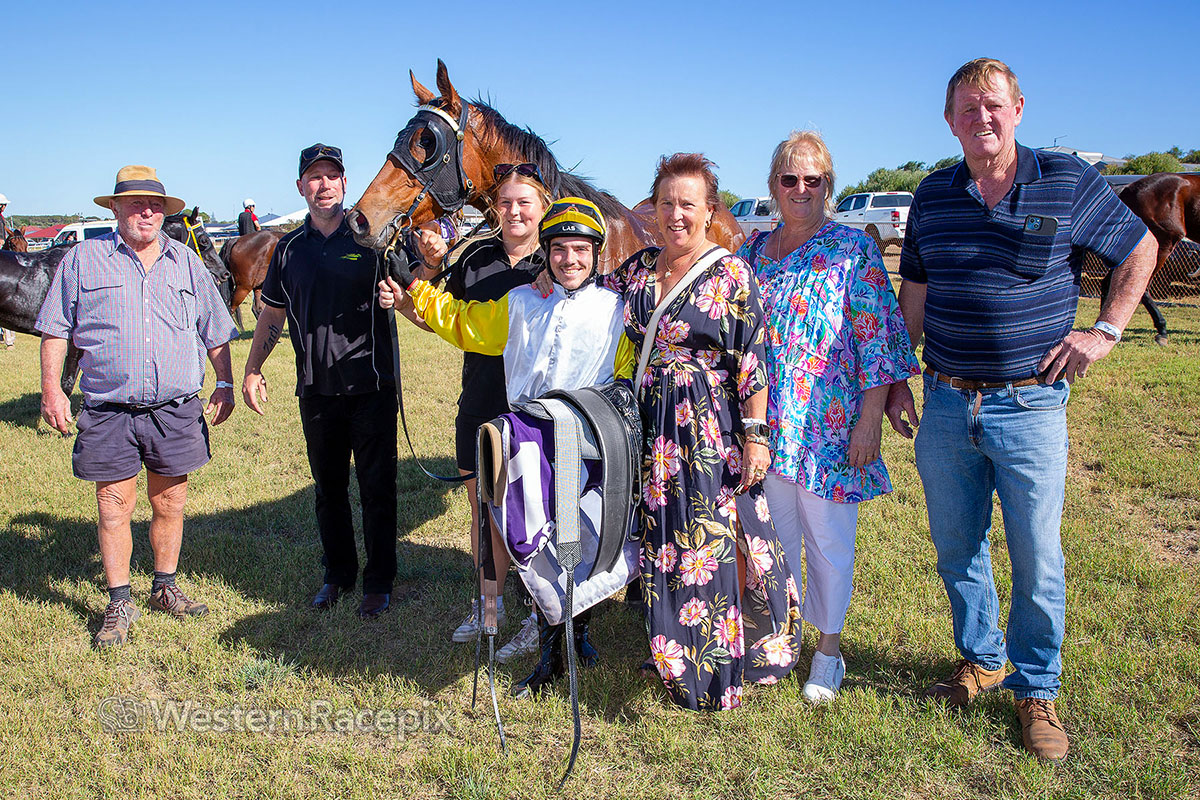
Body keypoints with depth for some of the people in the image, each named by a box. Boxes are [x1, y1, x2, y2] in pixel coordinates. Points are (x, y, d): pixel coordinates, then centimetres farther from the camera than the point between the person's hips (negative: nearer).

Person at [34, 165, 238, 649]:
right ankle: (119, 604, 15)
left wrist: (225, 384, 10)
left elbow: (216, 332, 16)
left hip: (176, 409, 2)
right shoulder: (83, 260, 4)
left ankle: (165, 588, 27)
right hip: (108, 411, -2)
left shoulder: (186, 263, 11)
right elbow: (56, 330, 5)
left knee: (170, 504, 10)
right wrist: (52, 388, -3)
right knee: (114, 507, 2)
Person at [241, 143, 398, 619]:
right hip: (316, 390, 4)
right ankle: (337, 574, 30)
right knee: (328, 488, 14)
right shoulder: (290, 249, 9)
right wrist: (252, 370, 11)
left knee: (376, 488, 3)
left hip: (371, 387, -4)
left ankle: (379, 583, 16)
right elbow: (272, 316, 17)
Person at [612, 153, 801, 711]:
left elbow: (753, 363, -9)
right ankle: (672, 658, 31)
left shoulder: (732, 276, -6)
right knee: (661, 538, 13)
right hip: (651, 429, 5)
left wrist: (756, 436, -13)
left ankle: (714, 676, 16)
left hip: (712, 431, -5)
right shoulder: (636, 270, 9)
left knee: (712, 546, -1)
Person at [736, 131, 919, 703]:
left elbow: (876, 336, -7)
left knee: (828, 540, 6)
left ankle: (829, 650, 24)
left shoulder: (853, 248, -3)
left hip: (829, 426, -4)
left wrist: (871, 417, -12)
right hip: (766, 425, 4)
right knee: (774, 535, 13)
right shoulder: (752, 250, 10)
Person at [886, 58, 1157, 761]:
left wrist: (1106, 332, 1)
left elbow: (1141, 250, 11)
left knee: (1037, 561, 5)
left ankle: (1036, 689, 24)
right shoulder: (933, 196, 6)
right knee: (957, 548, 13)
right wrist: (896, 380, 9)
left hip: (1031, 405, -3)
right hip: (946, 405, 3)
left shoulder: (1068, 182, -2)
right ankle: (981, 658, 35)